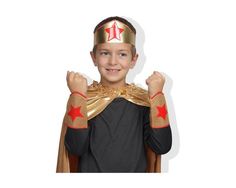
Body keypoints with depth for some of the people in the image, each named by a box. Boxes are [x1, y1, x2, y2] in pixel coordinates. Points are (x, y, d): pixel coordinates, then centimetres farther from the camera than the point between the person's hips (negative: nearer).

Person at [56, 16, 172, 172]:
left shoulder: (144, 100, -3)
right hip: (91, 169, -1)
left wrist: (157, 94, -16)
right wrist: (78, 95, -18)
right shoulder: (81, 99, -5)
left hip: (136, 169, 1)